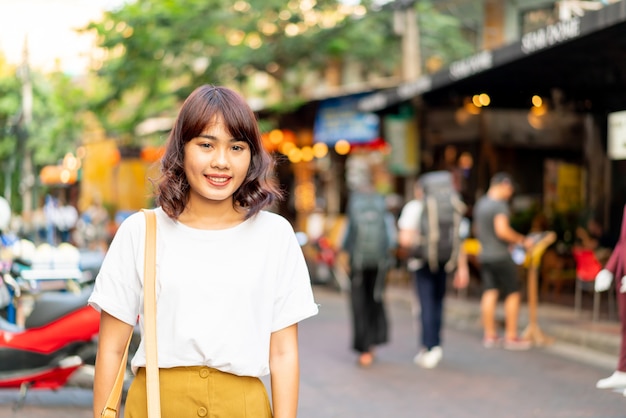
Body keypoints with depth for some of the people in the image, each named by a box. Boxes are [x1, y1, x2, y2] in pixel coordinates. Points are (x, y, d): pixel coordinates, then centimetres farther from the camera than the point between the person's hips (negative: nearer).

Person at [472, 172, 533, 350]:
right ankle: (511, 337, 3)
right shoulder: (500, 205, -15)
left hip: (484, 255, 8)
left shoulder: (480, 204, 13)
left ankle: (489, 335, 11)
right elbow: (502, 230, -24)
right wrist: (522, 240, -14)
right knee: (513, 294, 2)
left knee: (489, 293, 9)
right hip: (501, 256, -8)